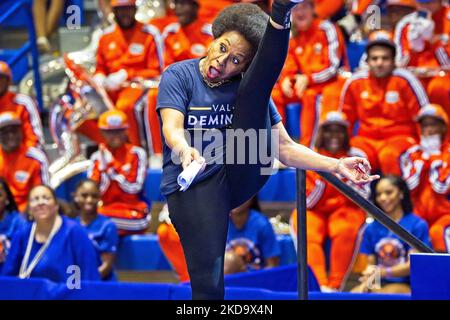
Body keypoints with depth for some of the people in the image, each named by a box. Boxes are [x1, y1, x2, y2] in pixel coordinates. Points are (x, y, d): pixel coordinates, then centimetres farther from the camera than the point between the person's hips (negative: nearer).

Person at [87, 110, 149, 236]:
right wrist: (104, 168, -10)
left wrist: (112, 165, -10)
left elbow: (134, 187, -7)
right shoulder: (97, 157, 12)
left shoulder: (136, 153, 4)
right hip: (105, 209, 2)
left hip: (132, 211, -2)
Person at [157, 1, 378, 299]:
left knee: (252, 91, -10)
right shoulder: (179, 75, 1)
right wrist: (185, 151, -38)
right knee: (208, 280, -18)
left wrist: (336, 165, -2)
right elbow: (172, 128, -14)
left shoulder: (249, 89, 11)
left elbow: (285, 148, 11)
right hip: (191, 183, -2)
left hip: (241, 174, 3)